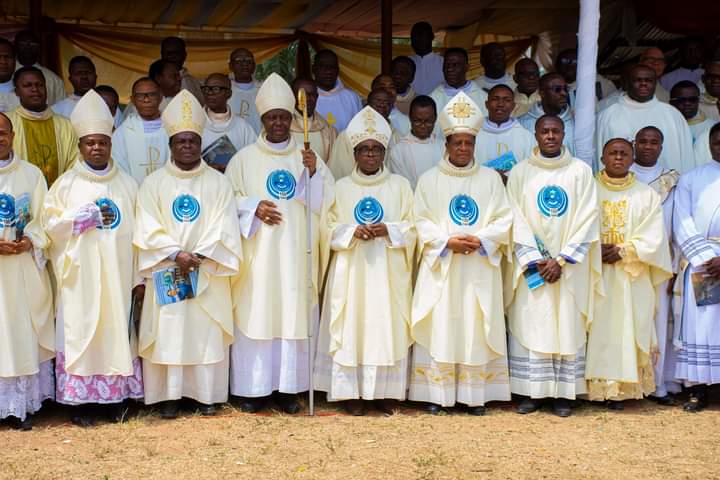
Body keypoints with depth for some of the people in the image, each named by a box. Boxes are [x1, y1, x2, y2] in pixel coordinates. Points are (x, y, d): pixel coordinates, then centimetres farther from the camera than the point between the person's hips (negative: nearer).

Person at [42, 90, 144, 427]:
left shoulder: (126, 184, 8)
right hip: (80, 277, -1)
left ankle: (115, 397, 12)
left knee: (116, 330, 4)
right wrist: (83, 218, -13)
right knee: (80, 332, -2)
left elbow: (137, 232, 5)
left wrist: (139, 277, 1)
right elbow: (50, 224, 0)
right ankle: (80, 400, 5)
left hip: (116, 275, 2)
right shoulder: (66, 184, 3)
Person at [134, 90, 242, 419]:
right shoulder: (154, 183, 4)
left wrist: (198, 256, -15)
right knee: (168, 333, 0)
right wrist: (176, 254, -15)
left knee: (207, 333, 2)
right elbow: (149, 229, -3)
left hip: (208, 274, 0)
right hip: (166, 273, 0)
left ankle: (206, 394, 12)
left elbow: (223, 228, -3)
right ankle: (169, 395, 9)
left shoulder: (218, 182, 5)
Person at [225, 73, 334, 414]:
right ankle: (253, 387, 7)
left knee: (294, 315, 1)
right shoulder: (244, 159, 6)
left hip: (296, 254, 1)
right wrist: (253, 207, -12)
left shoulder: (307, 157, 10)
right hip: (257, 254, -1)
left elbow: (326, 203, 4)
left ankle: (288, 386, 10)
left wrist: (314, 173, -12)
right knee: (255, 315, -3)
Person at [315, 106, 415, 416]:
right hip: (351, 272, 0)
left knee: (387, 327, -1)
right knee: (350, 328, -3)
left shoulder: (400, 186, 6)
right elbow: (328, 227, 5)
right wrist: (352, 231, -13)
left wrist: (388, 230, -13)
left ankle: (384, 392, 9)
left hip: (389, 273, 0)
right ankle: (352, 393, 6)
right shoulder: (341, 187, 7)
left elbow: (412, 228, 4)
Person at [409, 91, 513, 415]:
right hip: (440, 267, -1)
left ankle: (475, 395, 6)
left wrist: (480, 240, -13)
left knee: (476, 328, 0)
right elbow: (421, 222, 1)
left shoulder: (490, 179, 9)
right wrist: (447, 242, -14)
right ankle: (437, 394, 3)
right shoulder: (429, 180, 7)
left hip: (480, 267, 1)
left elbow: (503, 220, 3)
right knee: (439, 327, -3)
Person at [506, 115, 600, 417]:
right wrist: (535, 261, -11)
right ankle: (531, 393, 6)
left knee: (568, 328, 1)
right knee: (529, 326, -1)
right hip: (531, 266, 0)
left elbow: (587, 219, -2)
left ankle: (563, 393, 8)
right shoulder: (520, 173, 5)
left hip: (569, 267, 0)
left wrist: (561, 261, -10)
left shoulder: (581, 171, 4)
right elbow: (517, 220, -1)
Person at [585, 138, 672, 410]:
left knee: (626, 330, -2)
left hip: (631, 278, 1)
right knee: (597, 330, -3)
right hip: (593, 276, 0)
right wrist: (595, 248, -15)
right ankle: (596, 385, 2)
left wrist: (623, 251, -11)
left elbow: (653, 236, 0)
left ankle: (620, 389, 3)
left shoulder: (646, 195, 8)